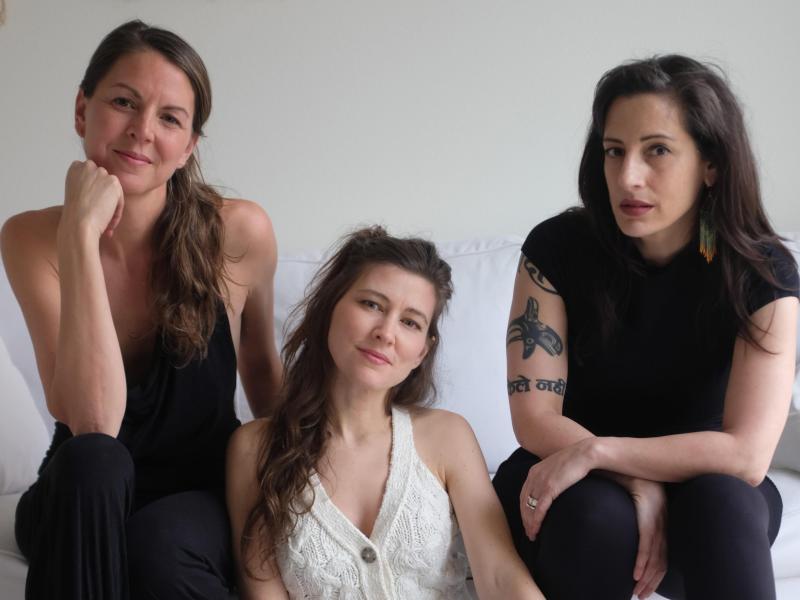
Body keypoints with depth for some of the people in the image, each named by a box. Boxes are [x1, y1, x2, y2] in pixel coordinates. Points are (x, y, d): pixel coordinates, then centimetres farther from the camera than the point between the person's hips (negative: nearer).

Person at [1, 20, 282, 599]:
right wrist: (82, 233, -31)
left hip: (204, 502, -1)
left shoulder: (240, 233, -14)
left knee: (159, 546, -35)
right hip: (82, 506, 2)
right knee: (91, 460, -33)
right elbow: (94, 423, -29)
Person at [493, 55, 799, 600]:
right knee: (598, 519, -35)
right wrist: (639, 484, -29)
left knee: (723, 499, -35)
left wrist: (596, 451, -27)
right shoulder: (557, 248, -14)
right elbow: (534, 418, -16)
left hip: (698, 488, 0)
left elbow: (748, 455, -24)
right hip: (576, 488, 0)